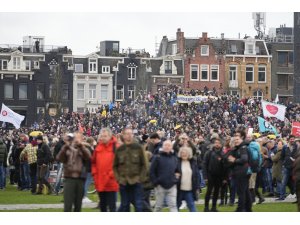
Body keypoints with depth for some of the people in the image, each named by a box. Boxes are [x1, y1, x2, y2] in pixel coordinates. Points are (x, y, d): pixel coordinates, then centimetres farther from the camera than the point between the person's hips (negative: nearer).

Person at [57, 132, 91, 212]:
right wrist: (65, 146, -15)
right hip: (69, 178, -2)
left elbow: (88, 157, -11)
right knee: (67, 205, -9)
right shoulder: (67, 148, 10)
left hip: (80, 179, 2)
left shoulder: (83, 149, 11)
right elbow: (59, 158, -6)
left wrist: (80, 145, -19)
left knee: (78, 205, 7)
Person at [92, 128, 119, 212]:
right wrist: (94, 173, 5)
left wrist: (112, 174, -13)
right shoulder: (98, 148, 10)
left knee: (112, 205, -4)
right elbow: (93, 162, 18)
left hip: (111, 182, -5)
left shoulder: (115, 147, -5)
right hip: (100, 182, 5)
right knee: (102, 204, 15)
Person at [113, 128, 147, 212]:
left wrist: (141, 178, -8)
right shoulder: (119, 149, 6)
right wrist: (118, 178, -1)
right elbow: (115, 166, 11)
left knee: (138, 205, -2)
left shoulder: (138, 147, 0)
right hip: (123, 182, 2)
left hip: (136, 182, -2)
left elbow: (144, 165, 1)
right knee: (124, 205, 8)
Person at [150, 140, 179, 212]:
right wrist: (155, 182, -10)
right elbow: (152, 171, -4)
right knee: (159, 206, 8)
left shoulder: (174, 158, 9)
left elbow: (177, 171, 22)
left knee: (173, 205, -4)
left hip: (172, 186, 3)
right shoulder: (157, 157, -3)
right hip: (160, 186, -2)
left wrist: (176, 180, 8)